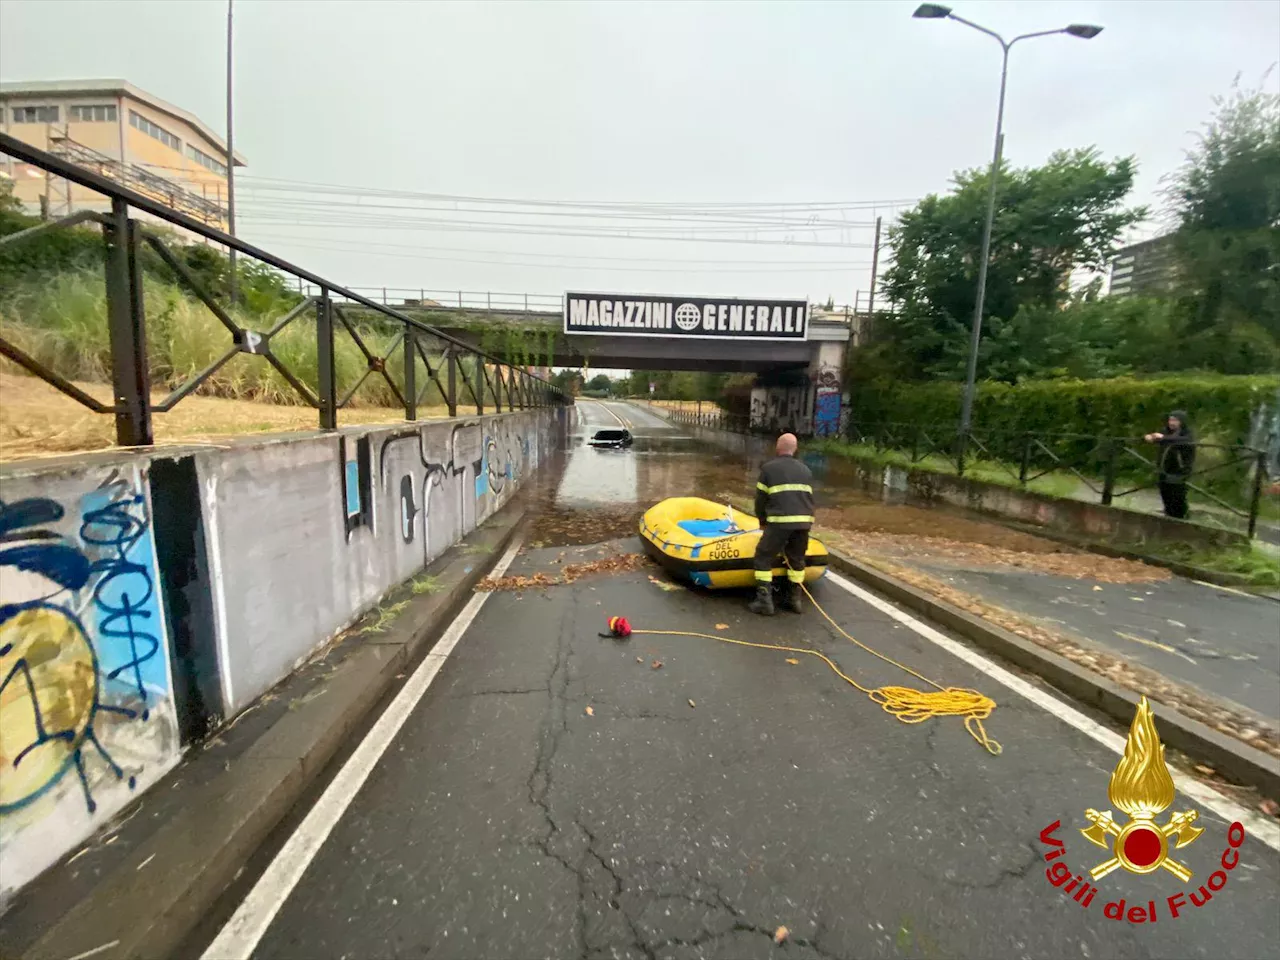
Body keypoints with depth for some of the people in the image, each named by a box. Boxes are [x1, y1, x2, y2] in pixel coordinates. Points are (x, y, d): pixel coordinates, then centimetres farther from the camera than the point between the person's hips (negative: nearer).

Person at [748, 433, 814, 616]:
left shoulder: (768, 468, 4)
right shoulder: (805, 470, 18)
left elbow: (760, 498, 6)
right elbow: (809, 498, 21)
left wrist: (762, 521, 21)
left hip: (780, 521, -5)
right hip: (804, 521, 5)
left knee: (763, 558, 6)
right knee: (797, 559, 20)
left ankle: (764, 601, 3)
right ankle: (793, 599, 27)